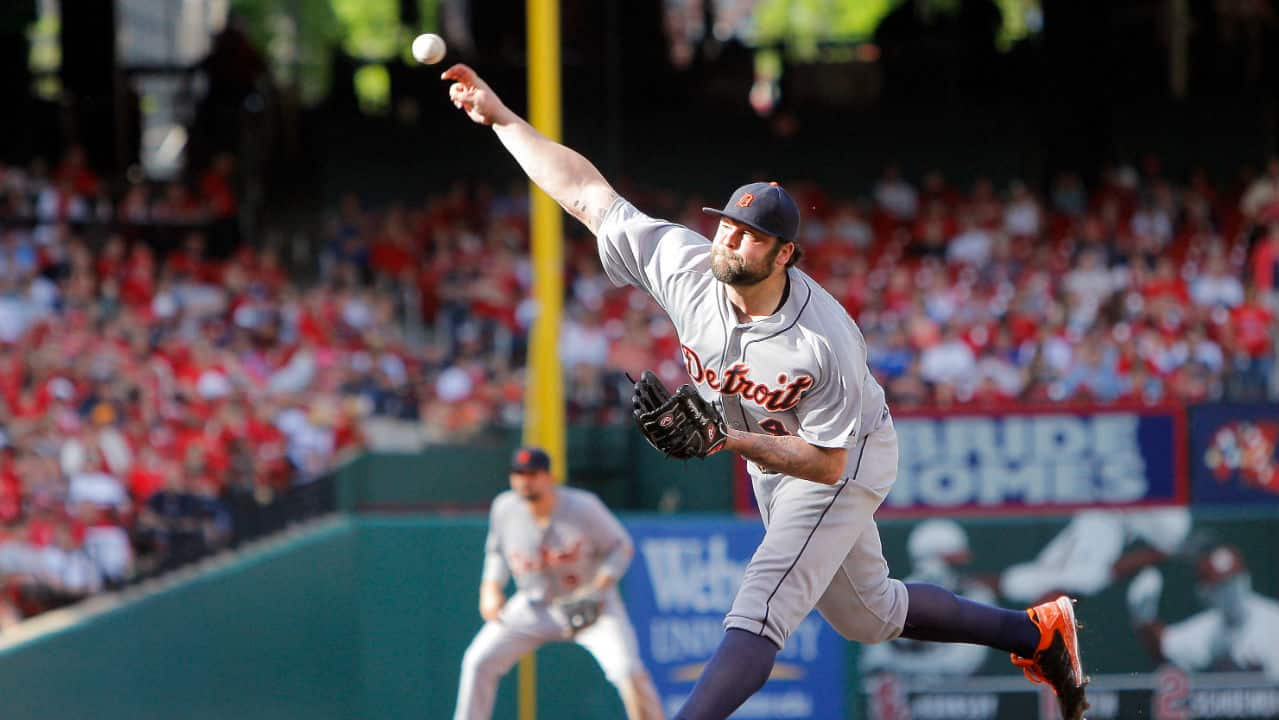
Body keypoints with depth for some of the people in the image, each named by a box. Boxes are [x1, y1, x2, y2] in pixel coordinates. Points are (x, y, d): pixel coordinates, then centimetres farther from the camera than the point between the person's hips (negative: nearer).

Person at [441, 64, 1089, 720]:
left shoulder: (825, 341, -36)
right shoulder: (685, 264, -22)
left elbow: (826, 464, -28)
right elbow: (589, 194, -17)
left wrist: (735, 441, -40)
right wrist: (500, 118, -20)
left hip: (842, 465, -7)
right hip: (769, 459, 7)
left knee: (760, 610, -21)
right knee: (866, 615, 21)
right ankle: (1035, 633, 36)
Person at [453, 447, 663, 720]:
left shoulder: (583, 507, -21)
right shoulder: (505, 508, -10)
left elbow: (620, 546, -10)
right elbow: (497, 551, 9)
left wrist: (599, 586, -25)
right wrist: (491, 587, -7)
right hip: (534, 605, 4)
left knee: (628, 670, -23)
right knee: (479, 662, -5)